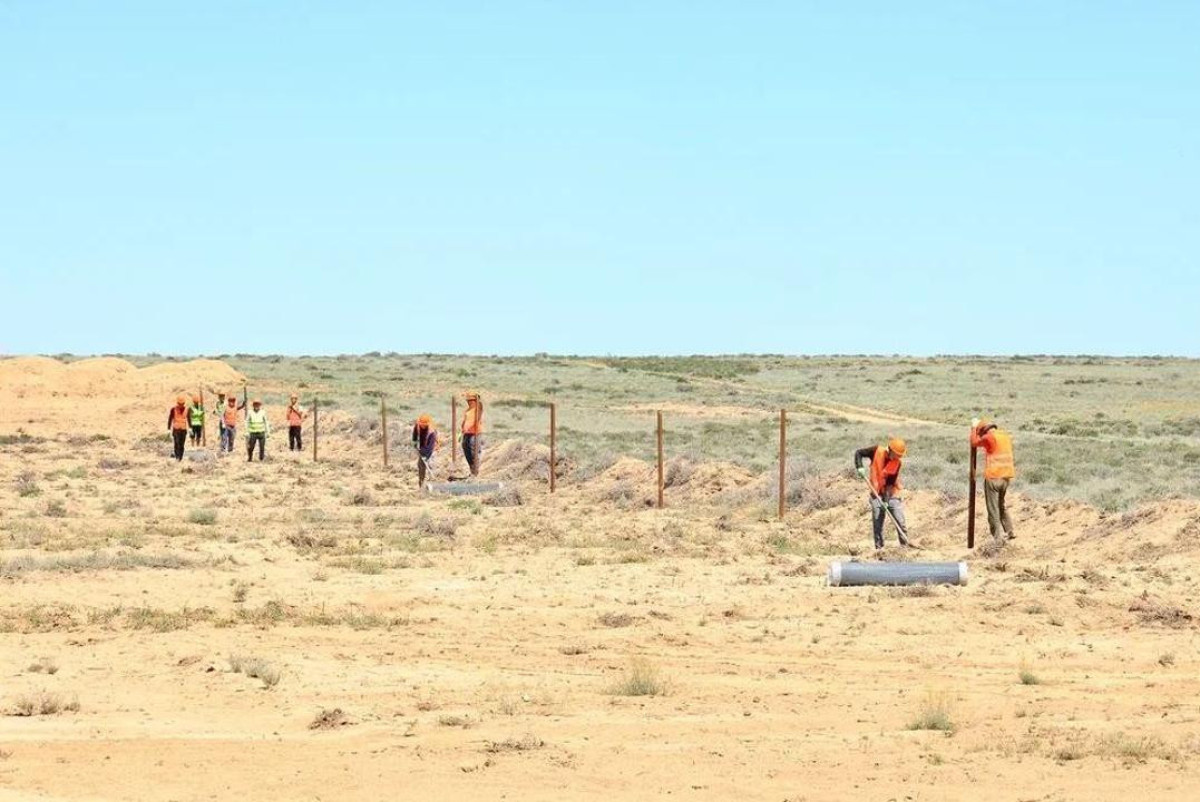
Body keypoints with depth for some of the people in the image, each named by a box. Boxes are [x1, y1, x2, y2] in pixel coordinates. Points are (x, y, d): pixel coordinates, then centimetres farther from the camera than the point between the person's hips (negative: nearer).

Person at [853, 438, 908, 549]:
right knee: (877, 524, 3)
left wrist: (887, 500, -20)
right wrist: (860, 467, -16)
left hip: (892, 494, 0)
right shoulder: (877, 451, -10)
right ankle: (879, 548, 10)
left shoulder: (897, 462, -10)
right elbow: (858, 453, 0)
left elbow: (891, 481, -13)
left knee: (901, 522, -3)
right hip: (877, 494, 0)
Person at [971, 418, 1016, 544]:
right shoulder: (1006, 436, 10)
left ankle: (998, 539, -6)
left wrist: (974, 427, 16)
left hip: (993, 477, -7)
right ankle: (1009, 532, 28)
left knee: (993, 510, -2)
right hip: (1006, 476, 7)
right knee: (1002, 506, 24)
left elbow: (974, 443, 4)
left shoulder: (989, 437, -11)